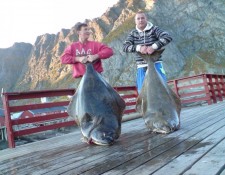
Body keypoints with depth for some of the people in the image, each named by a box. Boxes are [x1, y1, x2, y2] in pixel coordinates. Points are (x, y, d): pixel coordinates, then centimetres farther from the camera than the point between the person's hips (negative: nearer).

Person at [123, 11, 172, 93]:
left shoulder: (154, 29, -1)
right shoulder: (133, 33, 7)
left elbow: (168, 37, -13)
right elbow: (125, 47, -6)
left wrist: (153, 47, -26)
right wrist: (139, 48, -23)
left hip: (155, 64, -2)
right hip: (142, 67, 3)